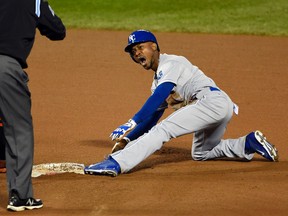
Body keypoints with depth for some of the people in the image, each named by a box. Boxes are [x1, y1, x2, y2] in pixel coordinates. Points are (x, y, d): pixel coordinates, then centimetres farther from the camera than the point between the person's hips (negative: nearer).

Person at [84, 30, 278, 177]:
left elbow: (157, 99, -19)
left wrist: (132, 124, -26)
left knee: (162, 130, -22)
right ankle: (250, 143, 22)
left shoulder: (170, 64, -4)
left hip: (212, 100, -11)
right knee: (200, 153, 27)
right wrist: (126, 140, 13)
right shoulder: (158, 79, 25)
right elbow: (152, 116, 24)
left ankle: (115, 164, -36)